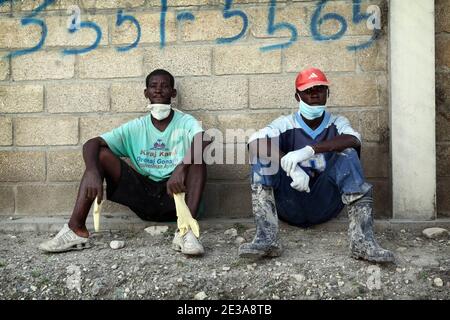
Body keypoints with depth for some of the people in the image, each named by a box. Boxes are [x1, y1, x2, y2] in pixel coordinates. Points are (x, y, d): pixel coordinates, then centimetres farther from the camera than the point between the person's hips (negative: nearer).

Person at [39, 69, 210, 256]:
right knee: (101, 153, -12)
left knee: (196, 156, -27)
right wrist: (92, 172, -28)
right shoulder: (136, 128, 5)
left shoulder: (186, 122, -2)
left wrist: (181, 169, -44)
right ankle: (76, 229, -21)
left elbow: (204, 141, -27)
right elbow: (91, 143, -6)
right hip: (142, 194, 3)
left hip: (175, 194, -2)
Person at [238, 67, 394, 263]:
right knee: (264, 153, -18)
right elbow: (255, 141, -17)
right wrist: (291, 166, -30)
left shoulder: (337, 123, 8)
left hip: (325, 203, 0)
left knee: (347, 152, -19)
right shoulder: (286, 125, 4)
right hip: (290, 205, 0)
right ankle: (267, 239, -31)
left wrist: (310, 150, -31)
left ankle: (362, 240, -31)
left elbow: (353, 140, -17)